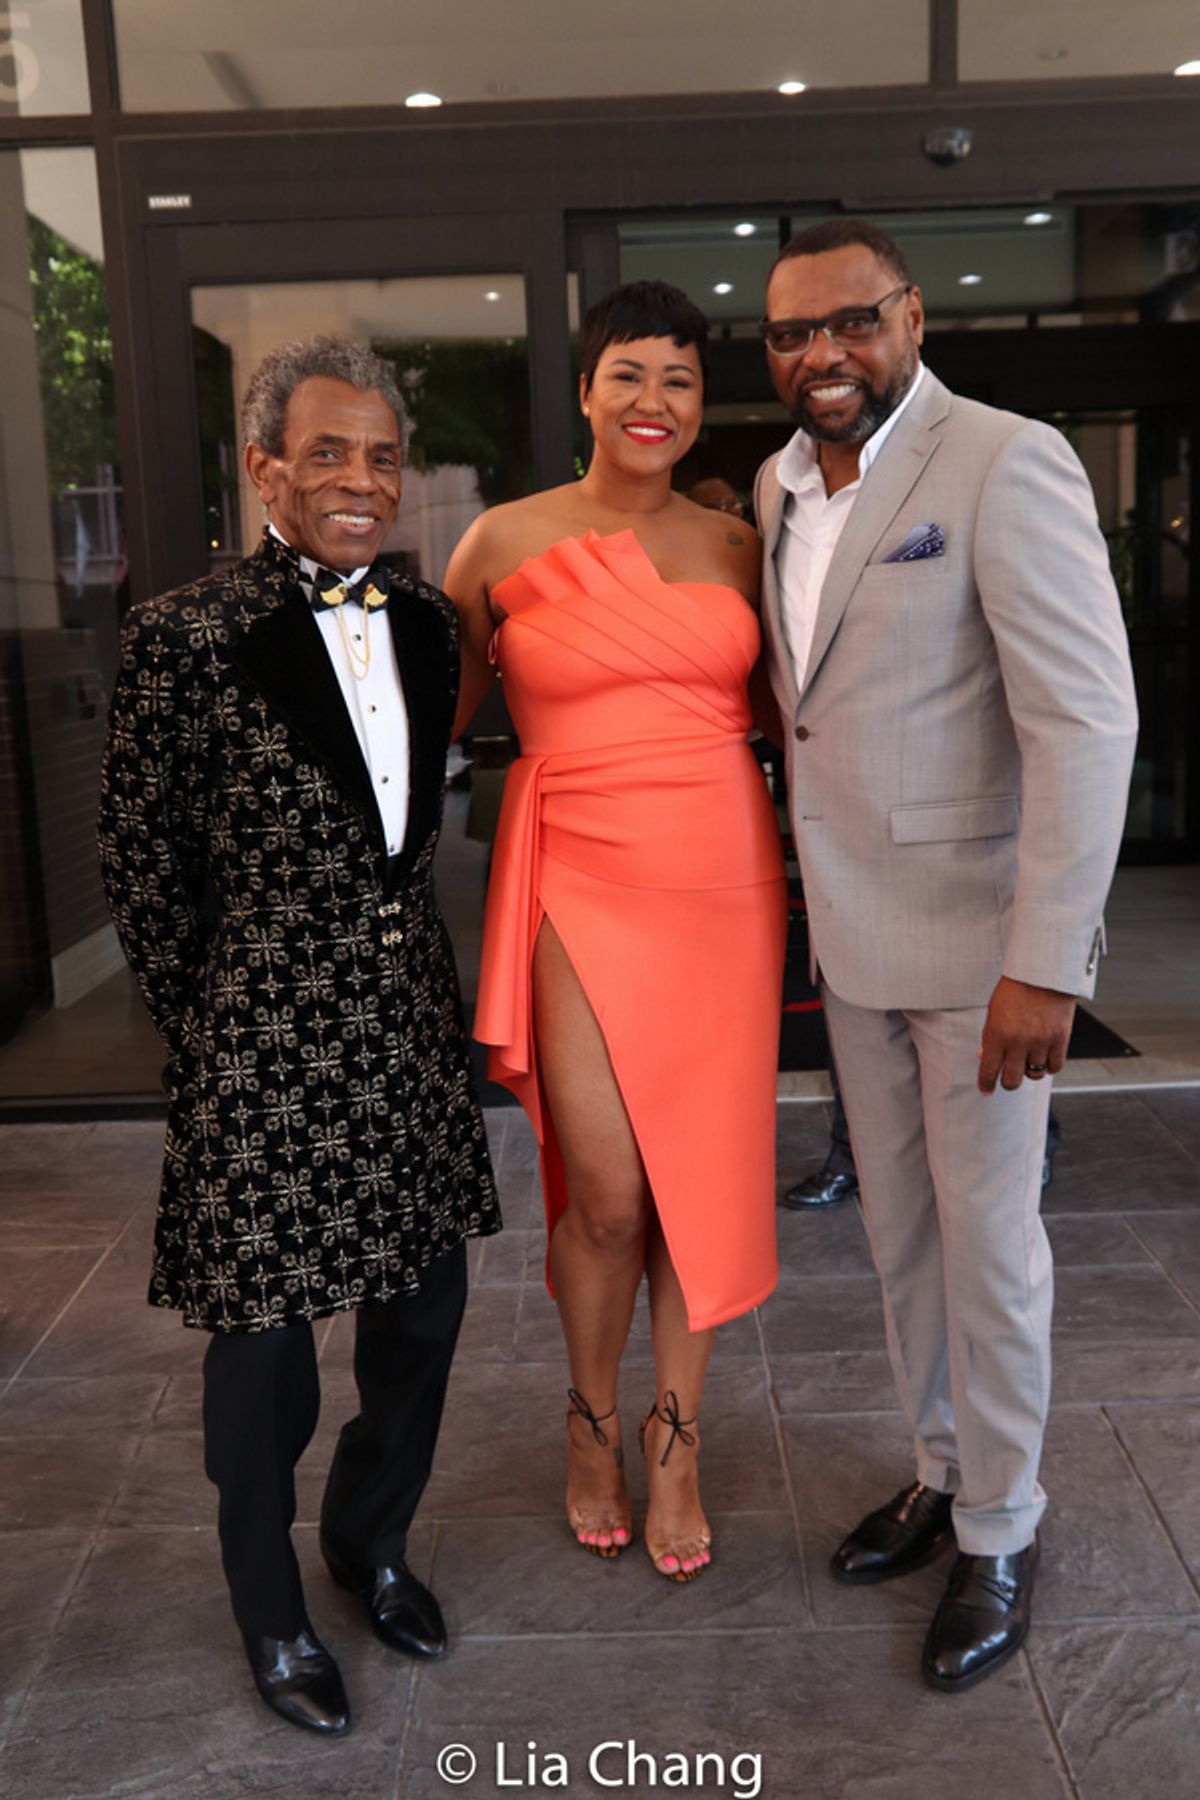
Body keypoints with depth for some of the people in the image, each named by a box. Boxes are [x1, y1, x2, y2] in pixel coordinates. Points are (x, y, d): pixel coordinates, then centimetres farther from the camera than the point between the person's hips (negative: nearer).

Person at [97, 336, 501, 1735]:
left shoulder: (425, 625, 5)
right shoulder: (186, 637, -12)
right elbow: (142, 869, -6)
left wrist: (401, 959, 14)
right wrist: (204, 1027, 0)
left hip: (410, 1026, 6)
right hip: (266, 1042, -5)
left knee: (422, 1308, 17)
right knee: (263, 1340, 11)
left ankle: (371, 1541, 45)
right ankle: (271, 1612, 37)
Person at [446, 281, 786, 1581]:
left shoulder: (735, 547, 7)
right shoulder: (506, 544, -1)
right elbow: (439, 713, 8)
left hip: (726, 880, 3)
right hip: (583, 886, -2)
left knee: (703, 1178, 7)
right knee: (606, 1193, -2)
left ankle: (673, 1435, 29)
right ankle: (590, 1419, 28)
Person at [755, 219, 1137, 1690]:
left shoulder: (1007, 466, -14)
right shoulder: (777, 484, 8)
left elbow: (1086, 722, -19)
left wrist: (1043, 965, -22)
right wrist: (808, 905, 9)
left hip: (980, 942, -6)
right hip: (854, 941, 7)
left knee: (986, 1246, 7)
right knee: (896, 1231, 18)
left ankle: (999, 1537, 28)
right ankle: (939, 1470, 39)